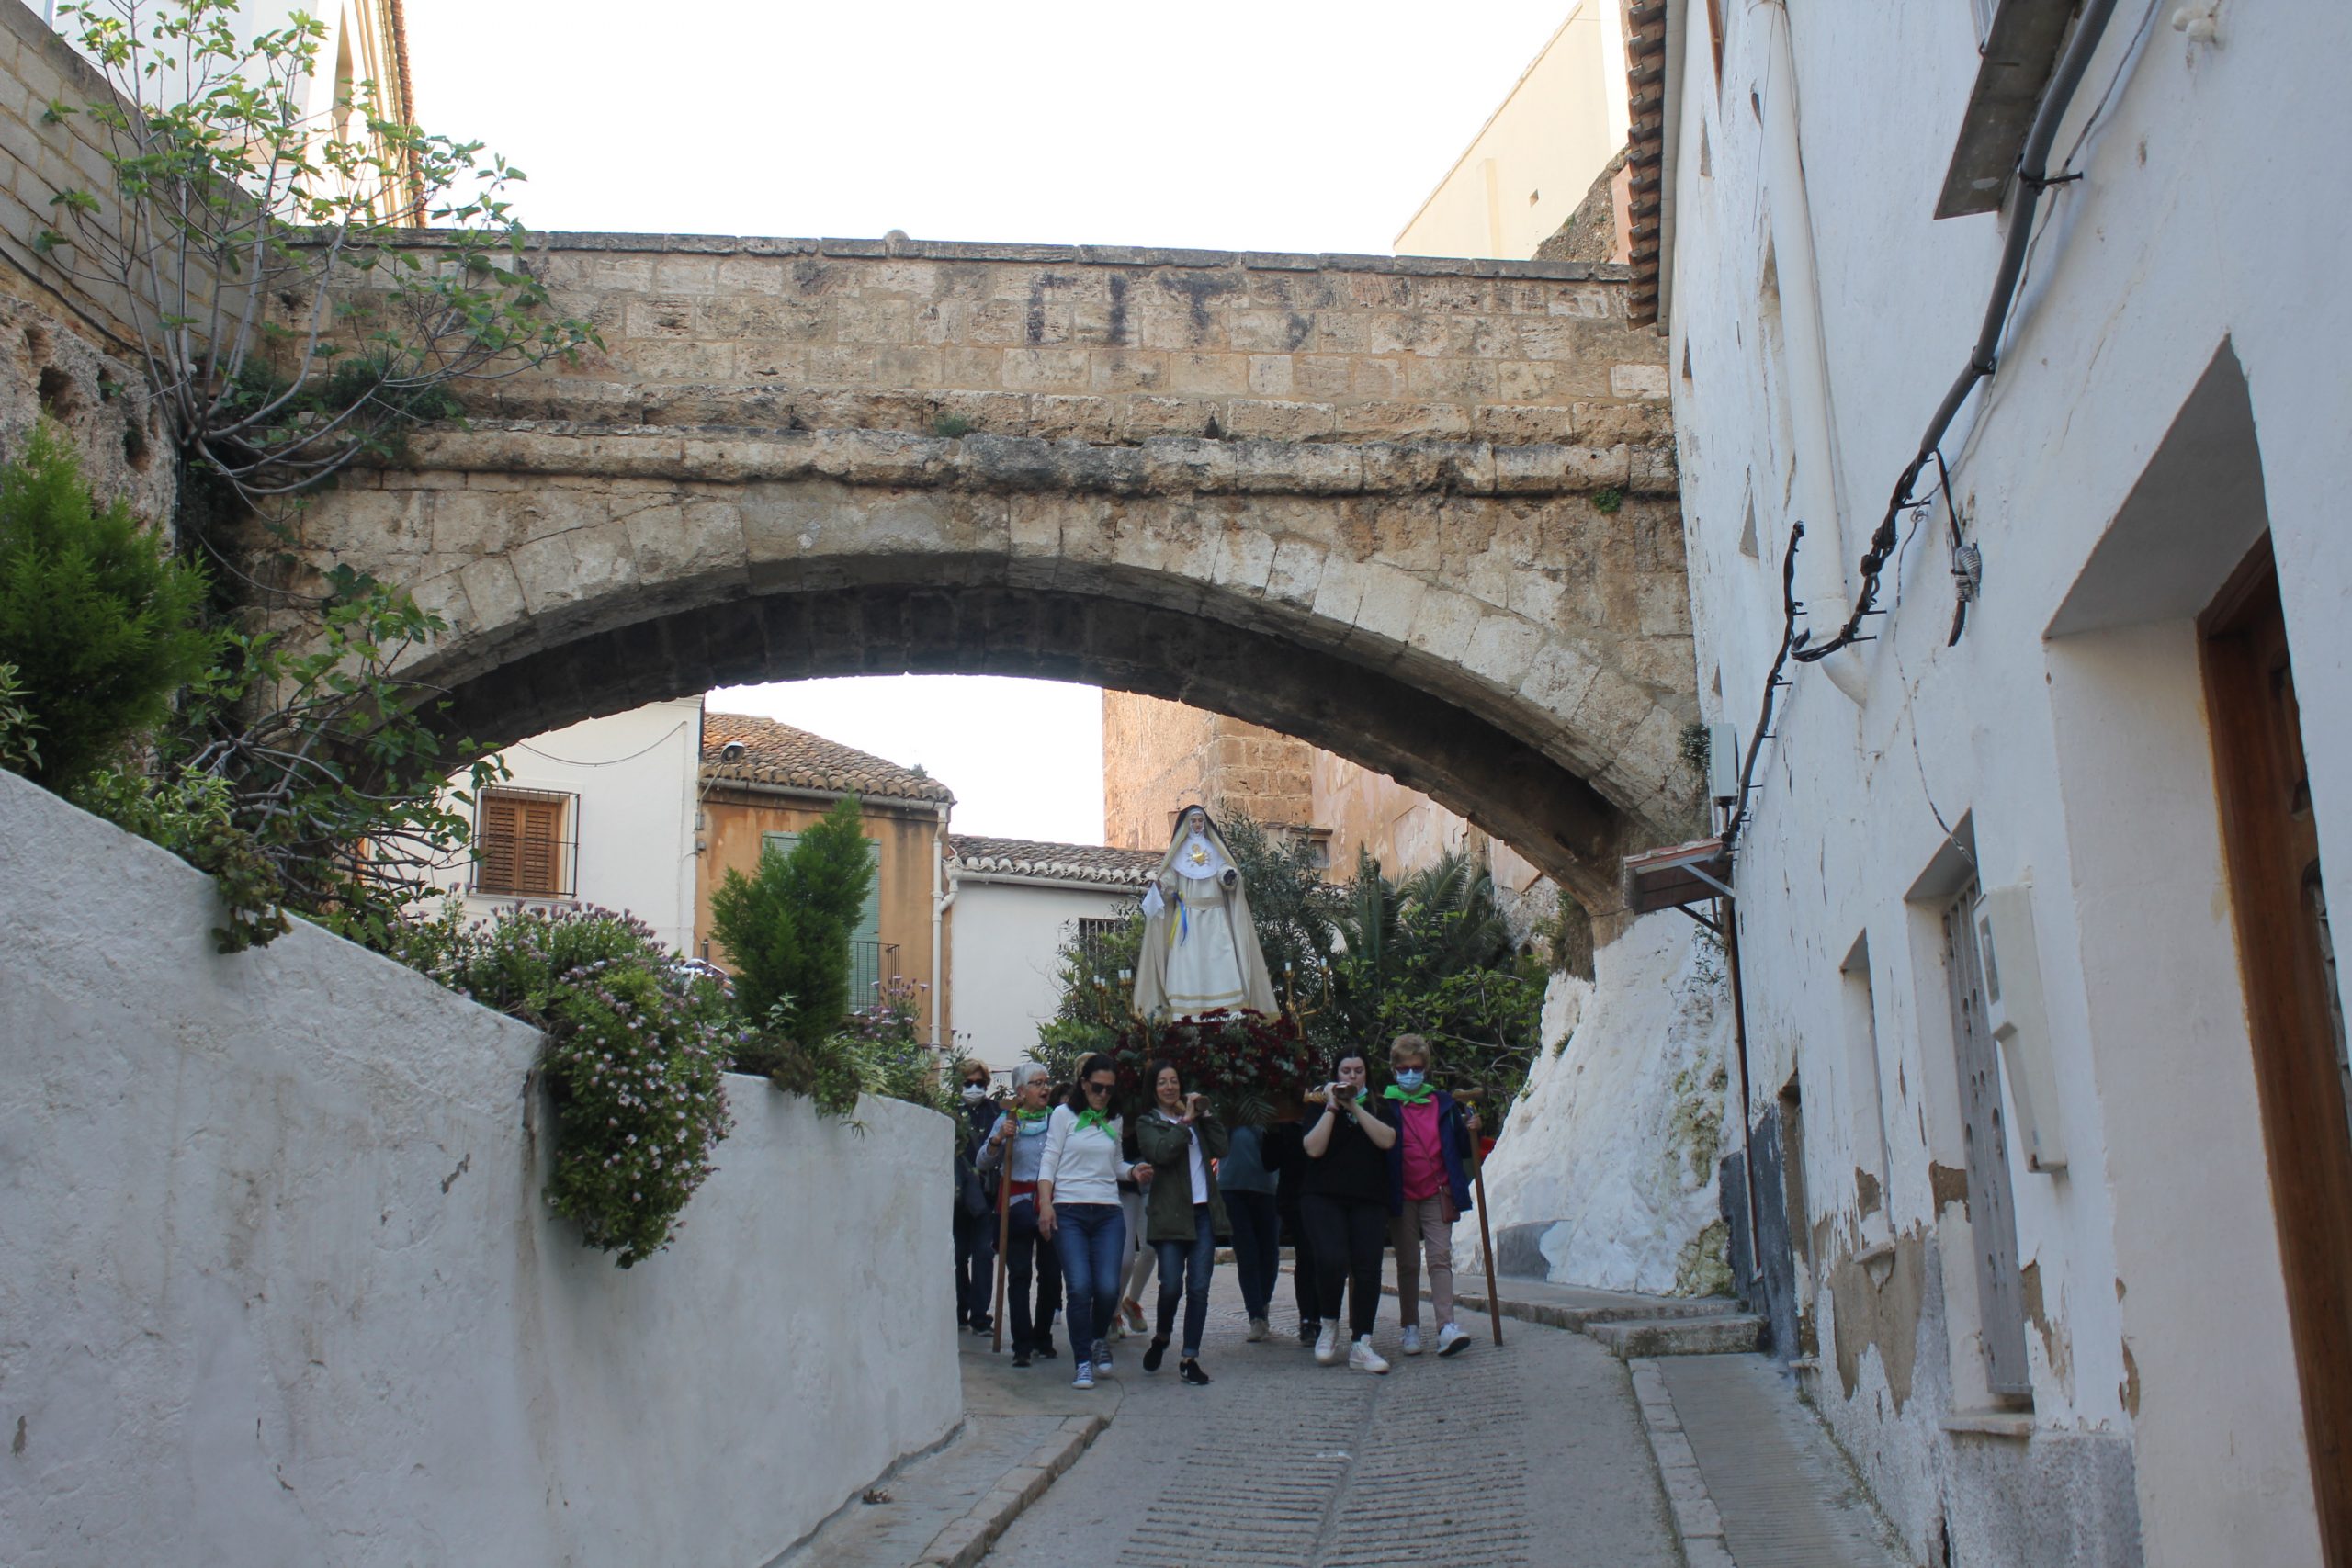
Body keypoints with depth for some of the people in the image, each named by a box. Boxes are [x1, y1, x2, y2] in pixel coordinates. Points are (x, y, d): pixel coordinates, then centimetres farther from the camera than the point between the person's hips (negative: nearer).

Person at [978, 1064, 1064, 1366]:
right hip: (1018, 1203, -1)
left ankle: (1042, 1338, 18)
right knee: (1019, 1274, -3)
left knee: (1051, 1273, 4)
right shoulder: (1007, 1120, 4)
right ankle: (1022, 1345, -2)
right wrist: (997, 1139, -15)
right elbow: (984, 1163, 0)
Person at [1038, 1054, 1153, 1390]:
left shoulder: (1115, 1122, 17)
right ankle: (1083, 1363, -2)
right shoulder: (1064, 1115, 5)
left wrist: (1133, 1171, 3)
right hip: (1069, 1212, -3)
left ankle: (1098, 1339, 21)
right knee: (1079, 1286, -13)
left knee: (1108, 1287, -9)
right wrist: (1045, 1204, -10)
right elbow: (1049, 1162, 1)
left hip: (1108, 1214, 3)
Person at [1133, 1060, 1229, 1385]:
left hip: (1203, 1213, 4)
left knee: (1199, 1288, -2)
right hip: (1170, 1214, -4)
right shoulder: (1147, 1123, 6)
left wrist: (1205, 1114, 2)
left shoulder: (1195, 1116, 19)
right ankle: (1161, 1338, 18)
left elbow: (1220, 1149, 6)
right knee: (1172, 1286, -10)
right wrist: (1185, 1121, -9)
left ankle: (1189, 1359, 3)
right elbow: (1161, 1152, -14)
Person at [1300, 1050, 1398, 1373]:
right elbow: (1314, 1148, -6)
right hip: (1324, 1198, -2)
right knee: (1332, 1259, -22)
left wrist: (1355, 1107, -8)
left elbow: (1387, 1140, -5)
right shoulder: (1322, 1107, 10)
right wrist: (1332, 1106, -7)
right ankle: (1329, 1325, 3)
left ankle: (1360, 1345, -2)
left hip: (1369, 1201, 2)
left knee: (1367, 1268, -7)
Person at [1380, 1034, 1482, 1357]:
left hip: (1438, 1194, 1)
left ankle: (1447, 1327, -16)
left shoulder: (1443, 1103, 9)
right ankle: (1411, 1327, 15)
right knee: (1407, 1264, 7)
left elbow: (1460, 1150, 13)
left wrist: (1470, 1132, -5)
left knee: (1440, 1257, -10)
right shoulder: (1385, 1105, 2)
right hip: (1402, 1196, 0)